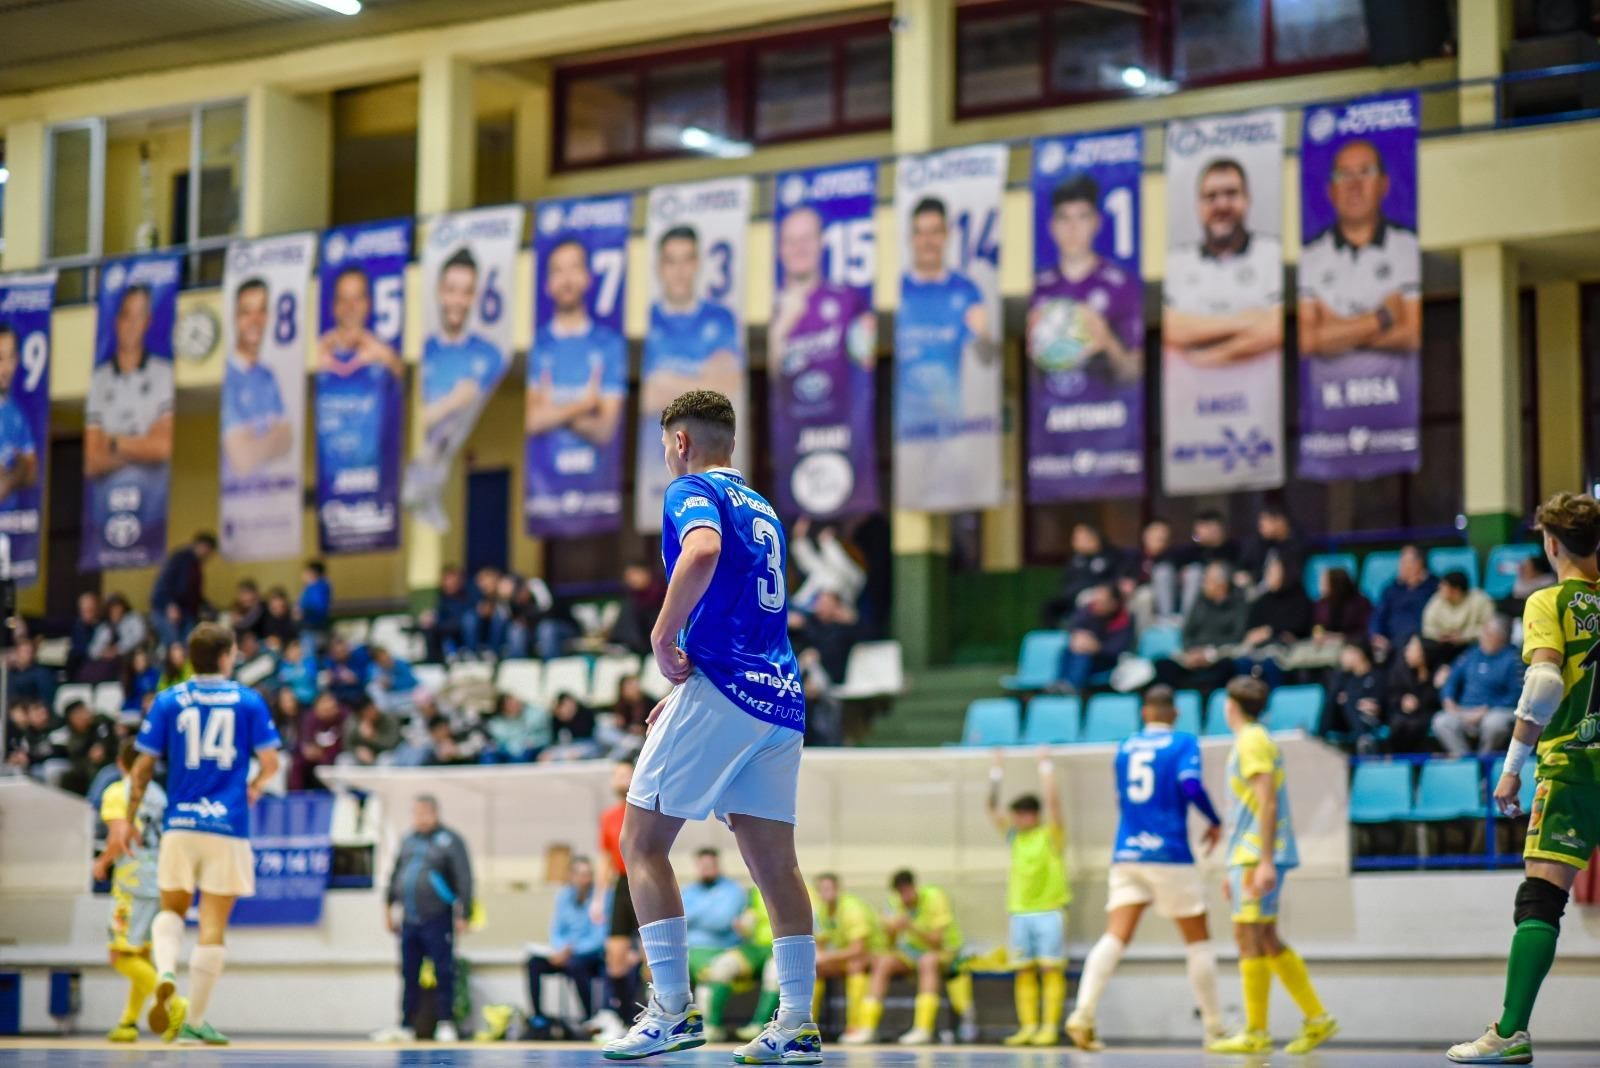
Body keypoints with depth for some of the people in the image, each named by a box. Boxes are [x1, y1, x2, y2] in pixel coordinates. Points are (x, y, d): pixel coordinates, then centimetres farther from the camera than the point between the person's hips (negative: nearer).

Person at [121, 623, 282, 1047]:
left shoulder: (168, 701, 3)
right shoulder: (249, 701, 1)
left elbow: (143, 765, 2)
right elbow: (270, 762, -1)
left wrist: (128, 819, 10)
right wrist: (254, 787, 20)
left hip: (179, 824, 1)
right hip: (228, 825, -1)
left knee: (172, 909, 17)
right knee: (213, 926, 3)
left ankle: (165, 974, -13)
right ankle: (194, 1022, 3)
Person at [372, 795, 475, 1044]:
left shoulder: (449, 841, -5)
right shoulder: (408, 841, 14)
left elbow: (464, 880, -9)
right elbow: (395, 874, 22)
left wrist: (463, 915, -13)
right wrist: (389, 906, 19)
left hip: (437, 921, -6)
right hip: (409, 921, 6)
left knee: (443, 974, -2)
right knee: (409, 976, 9)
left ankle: (446, 1025, 5)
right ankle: (405, 1027, 14)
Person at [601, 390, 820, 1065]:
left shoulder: (692, 492, -1)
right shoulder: (762, 509, 24)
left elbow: (702, 553, -25)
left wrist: (663, 637, -16)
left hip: (720, 691, -8)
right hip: (780, 697, 8)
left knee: (642, 842, -1)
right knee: (774, 862, 6)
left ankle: (674, 1009, -8)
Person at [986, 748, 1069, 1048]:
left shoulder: (1051, 834, -1)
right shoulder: (1014, 836, 12)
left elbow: (1052, 800, -12)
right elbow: (993, 808, 10)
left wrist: (1046, 766, -7)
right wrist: (996, 773, 6)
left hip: (1049, 911, -5)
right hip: (1020, 911, 5)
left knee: (1051, 970, -6)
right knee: (1024, 972, 2)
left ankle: (1050, 1027, -8)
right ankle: (1028, 1026, 4)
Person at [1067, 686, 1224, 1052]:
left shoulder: (1125, 748, 14)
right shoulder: (1184, 743, 0)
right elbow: (1191, 785, -17)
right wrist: (1215, 822, -2)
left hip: (1127, 854, 4)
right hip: (1171, 856, -4)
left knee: (1115, 937, -6)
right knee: (1198, 940, 10)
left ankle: (1083, 1014, -26)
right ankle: (1214, 1028, 14)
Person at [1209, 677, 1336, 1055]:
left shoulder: (1253, 742, -9)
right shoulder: (1246, 742, 20)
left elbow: (1267, 803, -17)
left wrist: (1264, 862, -22)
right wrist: (1235, 869, 26)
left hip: (1259, 854, -10)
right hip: (1250, 855, 10)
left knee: (1249, 936, -9)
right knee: (1267, 941, 10)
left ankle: (1255, 1034, -9)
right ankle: (1317, 1019, 11)